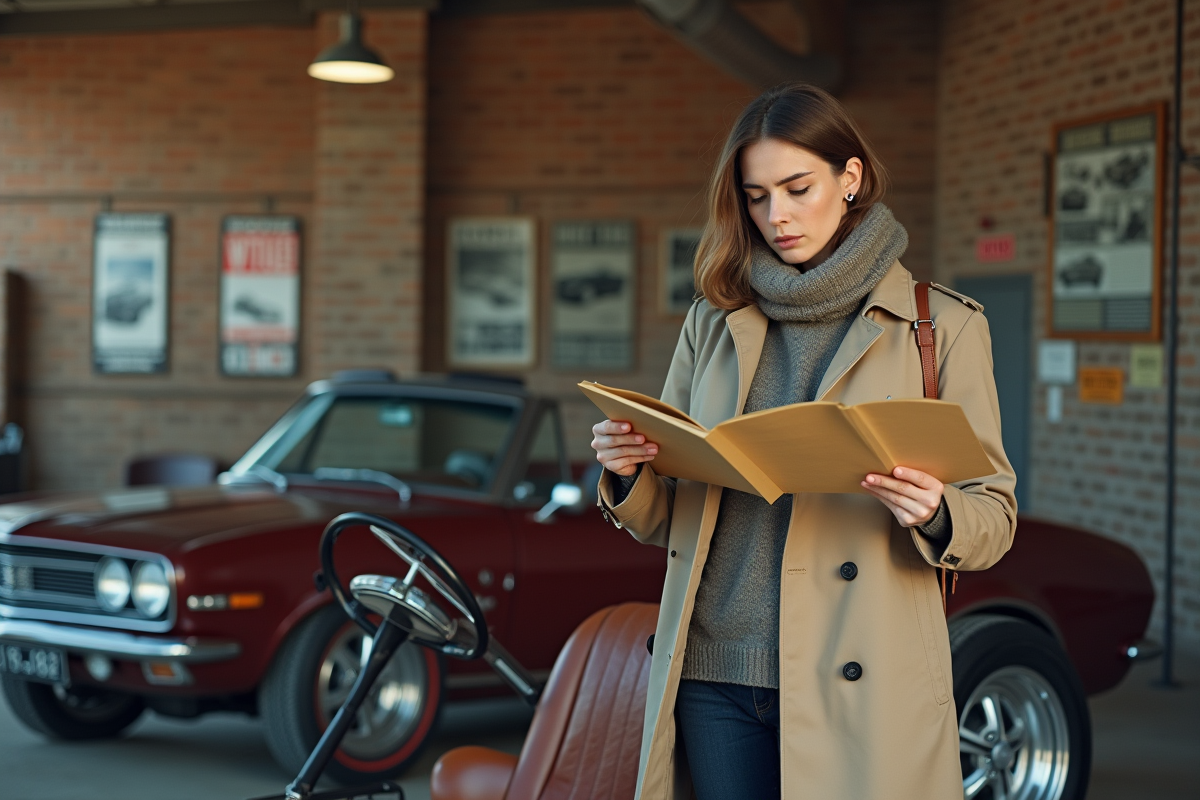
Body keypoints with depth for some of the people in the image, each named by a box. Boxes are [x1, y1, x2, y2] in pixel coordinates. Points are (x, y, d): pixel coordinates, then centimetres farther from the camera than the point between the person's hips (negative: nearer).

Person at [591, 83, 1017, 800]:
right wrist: (628, 474, -7)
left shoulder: (943, 326, 2)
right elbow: (667, 521, 15)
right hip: (715, 674, 3)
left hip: (859, 687, -3)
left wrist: (934, 514, -20)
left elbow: (994, 517, 2)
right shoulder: (713, 323, 12)